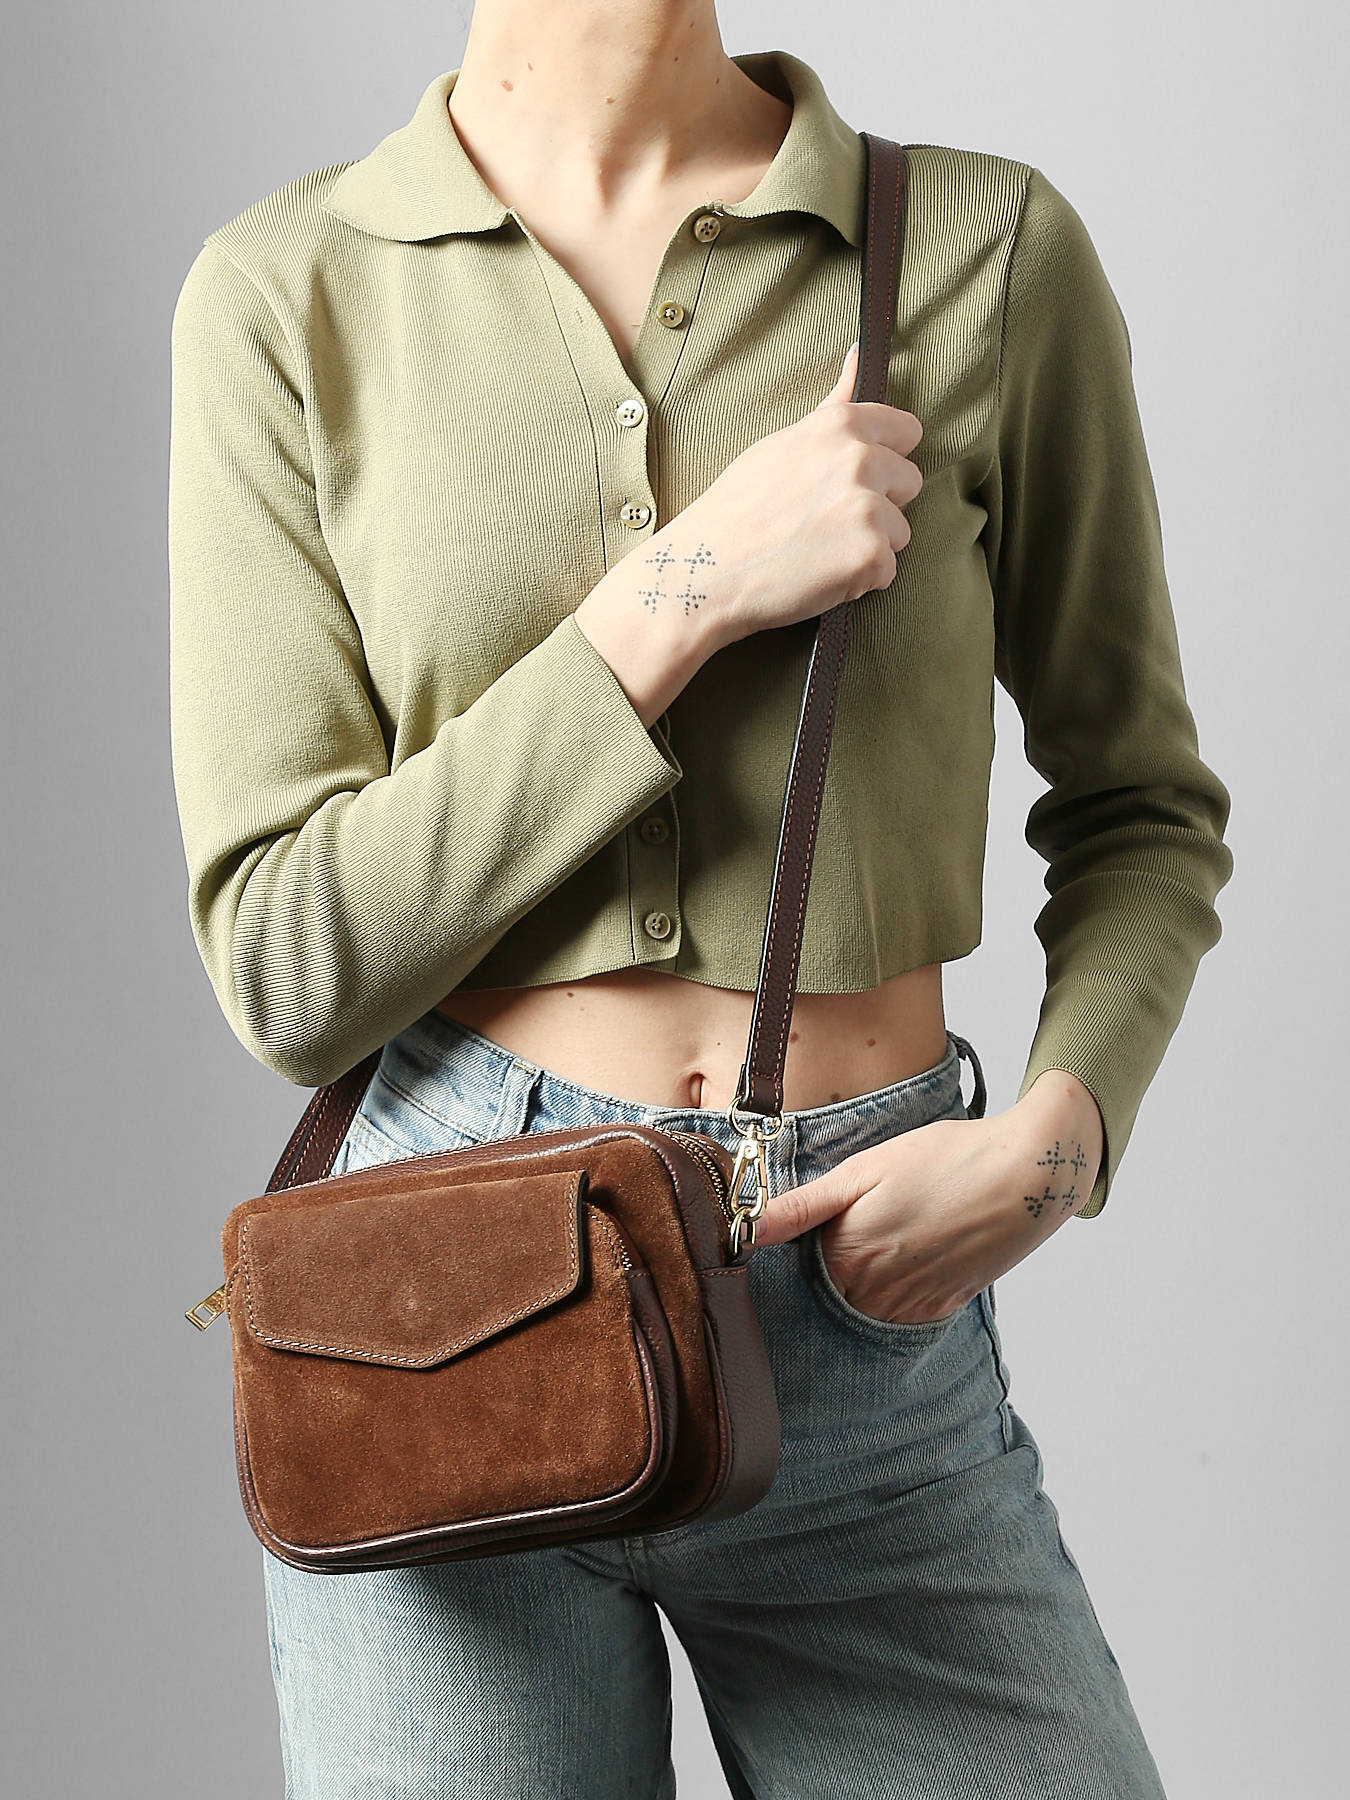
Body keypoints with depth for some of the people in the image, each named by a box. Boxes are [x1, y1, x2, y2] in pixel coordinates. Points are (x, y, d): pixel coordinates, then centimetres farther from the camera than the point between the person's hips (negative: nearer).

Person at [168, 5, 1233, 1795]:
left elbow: (1146, 812, 10)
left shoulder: (993, 247, -1)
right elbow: (285, 964, -7)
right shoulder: (290, 296, -2)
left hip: (874, 1322, 1)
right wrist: (679, 595, -15)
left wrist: (1054, 1134, -9)